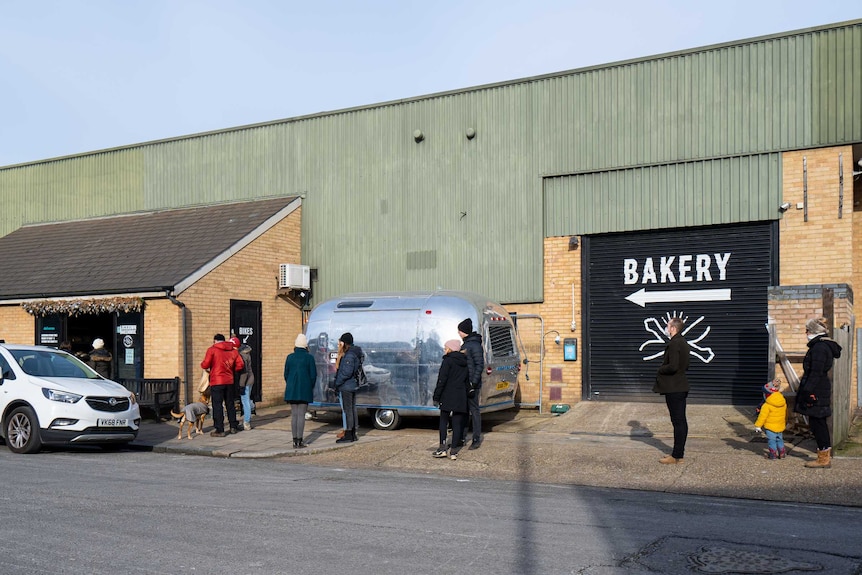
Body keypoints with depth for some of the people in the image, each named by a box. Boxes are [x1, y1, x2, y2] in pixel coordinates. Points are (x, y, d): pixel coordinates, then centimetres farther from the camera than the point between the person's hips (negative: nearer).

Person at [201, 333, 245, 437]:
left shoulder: (212, 349, -7)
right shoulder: (233, 351, 8)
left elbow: (205, 365, -12)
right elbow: (240, 365, 5)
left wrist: (202, 364, 10)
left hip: (217, 382, -5)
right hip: (229, 381, 5)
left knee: (217, 406, -1)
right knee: (230, 404, 15)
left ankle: (219, 430, -2)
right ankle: (233, 427, 22)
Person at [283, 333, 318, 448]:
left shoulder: (290, 357, 2)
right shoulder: (309, 357, -6)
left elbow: (286, 374, 7)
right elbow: (313, 375, -4)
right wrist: (310, 388, 11)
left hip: (292, 390, 3)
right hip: (304, 391, -3)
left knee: (294, 415, 8)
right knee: (301, 415, -2)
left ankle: (295, 440, 9)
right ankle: (299, 441, -3)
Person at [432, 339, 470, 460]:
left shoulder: (448, 361, -6)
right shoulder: (464, 363, 14)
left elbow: (442, 380, -11)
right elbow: (467, 382, 16)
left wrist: (436, 396, -7)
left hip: (447, 397, -5)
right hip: (461, 398, 5)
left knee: (443, 422, 3)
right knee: (457, 423, 4)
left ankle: (442, 448, -3)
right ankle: (454, 450, 3)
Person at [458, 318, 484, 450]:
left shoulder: (475, 345, -14)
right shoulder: (465, 344, 15)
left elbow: (480, 365, -17)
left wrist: (474, 383, -21)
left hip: (472, 384, -9)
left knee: (474, 410, -3)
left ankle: (476, 439, 4)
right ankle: (462, 438, 20)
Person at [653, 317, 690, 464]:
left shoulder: (674, 344, -19)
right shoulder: (683, 342, 14)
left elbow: (673, 366, -27)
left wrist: (660, 370, -9)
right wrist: (665, 367, 14)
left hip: (673, 389, -10)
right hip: (681, 387, 10)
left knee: (678, 421, -7)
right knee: (681, 421, 13)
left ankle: (676, 456, -3)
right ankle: (679, 452, 21)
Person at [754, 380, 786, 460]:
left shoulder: (767, 406, -18)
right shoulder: (783, 403, 3)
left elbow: (762, 416, -15)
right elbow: (785, 414, 16)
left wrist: (757, 425, -7)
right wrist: (785, 423, 31)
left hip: (770, 427, -7)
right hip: (781, 426, 7)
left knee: (771, 440, 1)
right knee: (780, 439, 19)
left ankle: (773, 454, 3)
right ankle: (782, 452, 23)